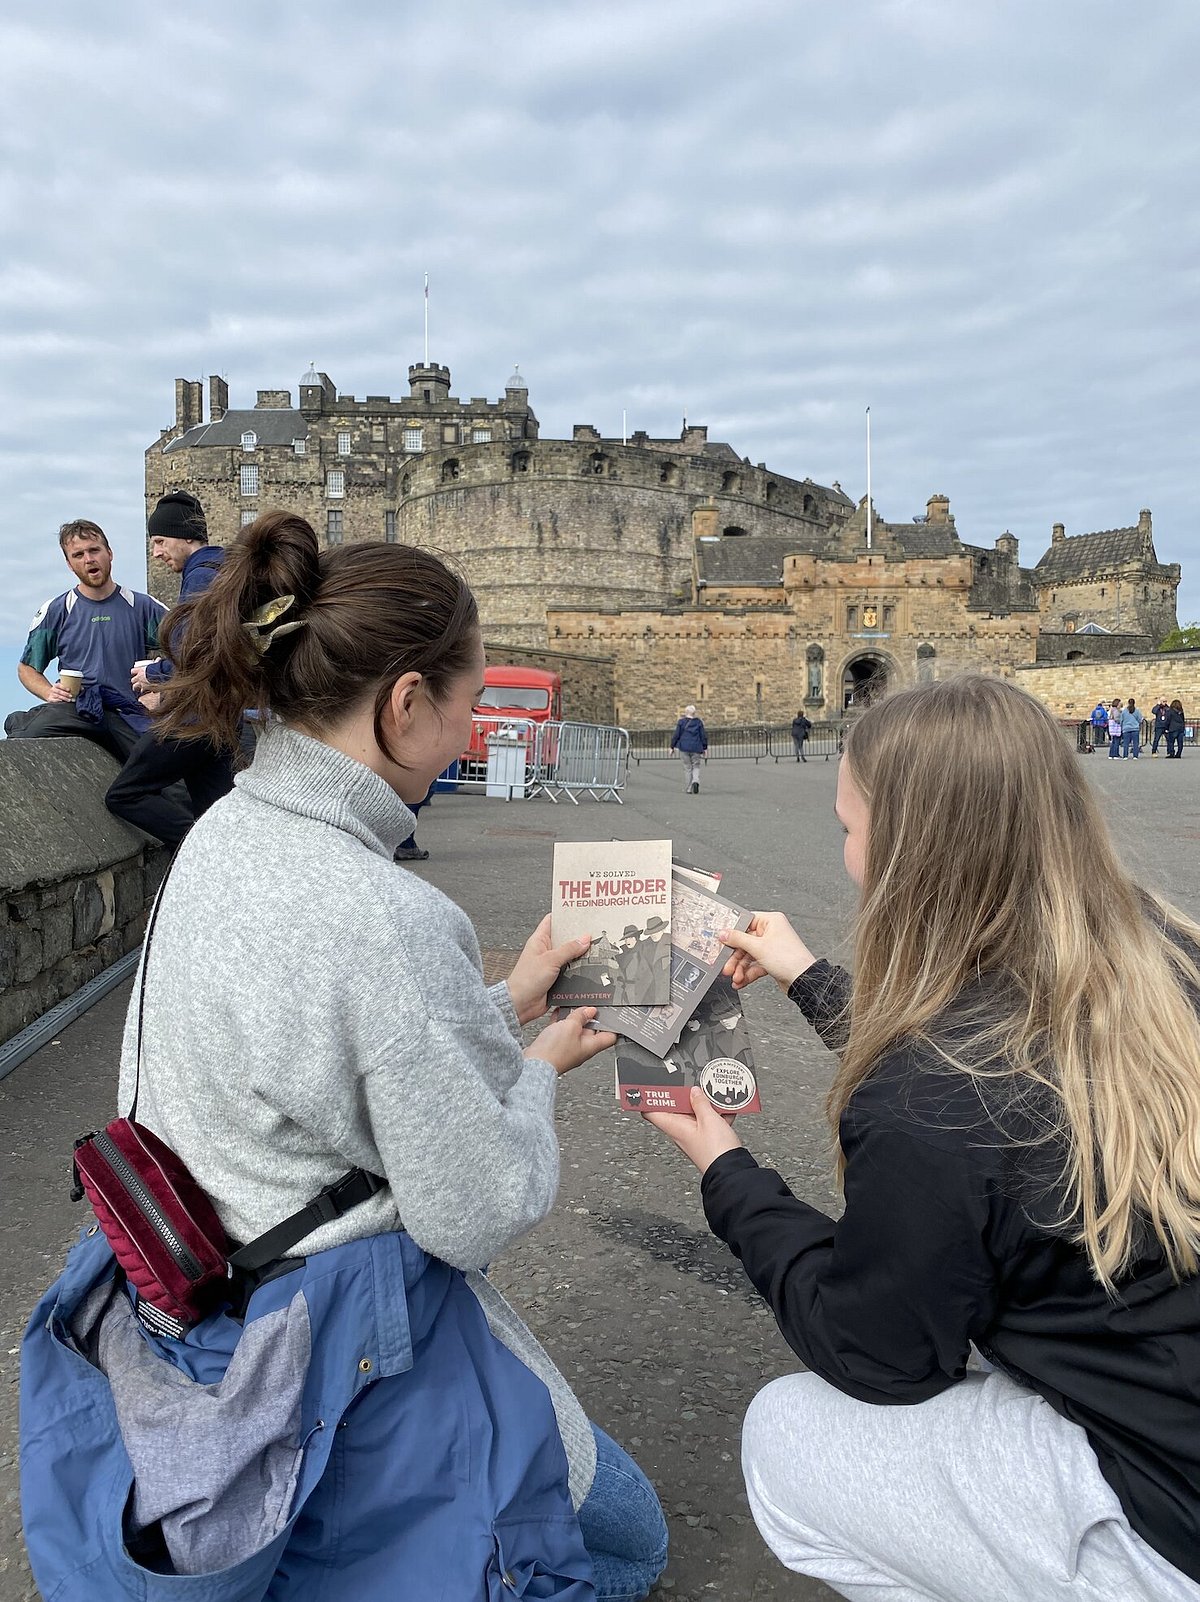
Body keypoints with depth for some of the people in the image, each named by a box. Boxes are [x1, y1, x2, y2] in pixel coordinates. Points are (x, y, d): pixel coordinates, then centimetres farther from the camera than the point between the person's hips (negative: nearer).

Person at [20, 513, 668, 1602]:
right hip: (340, 1340, -9)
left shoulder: (226, 831, -4)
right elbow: (476, 1214, -21)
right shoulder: (385, 918, -32)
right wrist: (538, 1072, -3)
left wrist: (499, 1009, 9)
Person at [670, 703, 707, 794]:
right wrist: (704, 747, 14)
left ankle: (689, 789, 5)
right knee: (696, 766, 12)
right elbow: (703, 736, 5)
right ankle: (696, 781, -17)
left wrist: (672, 747, 6)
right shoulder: (699, 722, 3)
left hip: (684, 748, -1)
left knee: (687, 768, 6)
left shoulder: (681, 722, -1)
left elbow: (676, 735, -1)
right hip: (696, 748, 1)